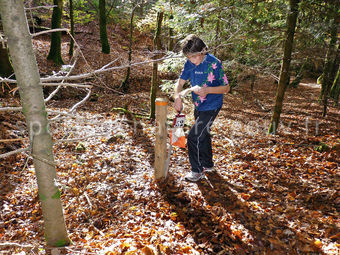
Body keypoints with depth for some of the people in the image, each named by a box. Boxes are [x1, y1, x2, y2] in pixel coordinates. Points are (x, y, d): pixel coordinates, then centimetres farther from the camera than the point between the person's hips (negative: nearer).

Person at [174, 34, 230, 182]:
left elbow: (226, 87, -17)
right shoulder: (190, 63, -4)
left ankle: (197, 171, 8)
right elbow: (180, 82, 0)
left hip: (211, 107, -7)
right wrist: (177, 96, -21)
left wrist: (207, 90, -33)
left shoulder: (214, 63, -22)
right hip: (198, 106, 7)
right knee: (203, 135, 20)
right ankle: (208, 165, 41)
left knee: (193, 136, -11)